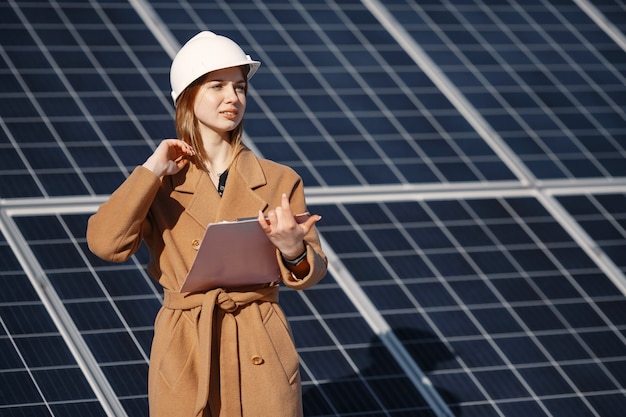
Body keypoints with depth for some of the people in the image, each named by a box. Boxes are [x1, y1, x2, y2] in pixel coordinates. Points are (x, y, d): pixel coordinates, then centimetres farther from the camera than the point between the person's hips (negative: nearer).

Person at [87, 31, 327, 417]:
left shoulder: (280, 182, 2)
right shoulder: (157, 184, 1)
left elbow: (313, 270, 3)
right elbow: (106, 243, -15)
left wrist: (292, 250, -19)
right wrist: (154, 169, -10)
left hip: (262, 353, 1)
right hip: (184, 354, 0)